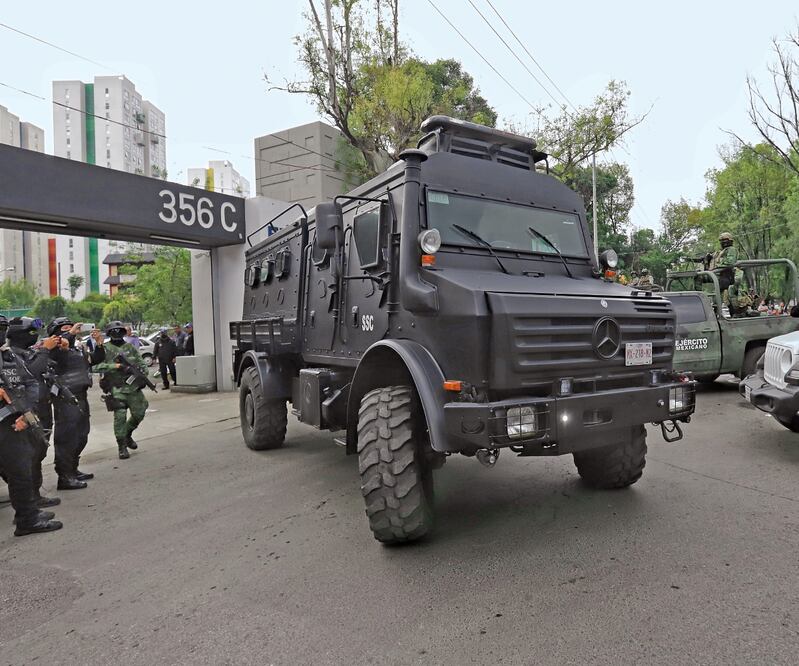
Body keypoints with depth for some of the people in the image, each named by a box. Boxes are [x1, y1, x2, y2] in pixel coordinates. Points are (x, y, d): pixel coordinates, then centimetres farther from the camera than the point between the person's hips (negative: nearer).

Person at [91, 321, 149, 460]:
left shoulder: (130, 347, 12)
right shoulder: (104, 348, 0)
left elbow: (141, 363, 13)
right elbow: (97, 365, -12)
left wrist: (143, 372, -6)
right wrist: (115, 366, -23)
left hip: (133, 386, 4)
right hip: (116, 388, -4)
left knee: (139, 414, 5)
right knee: (120, 417, -8)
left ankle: (127, 434, 32)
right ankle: (122, 447, 3)